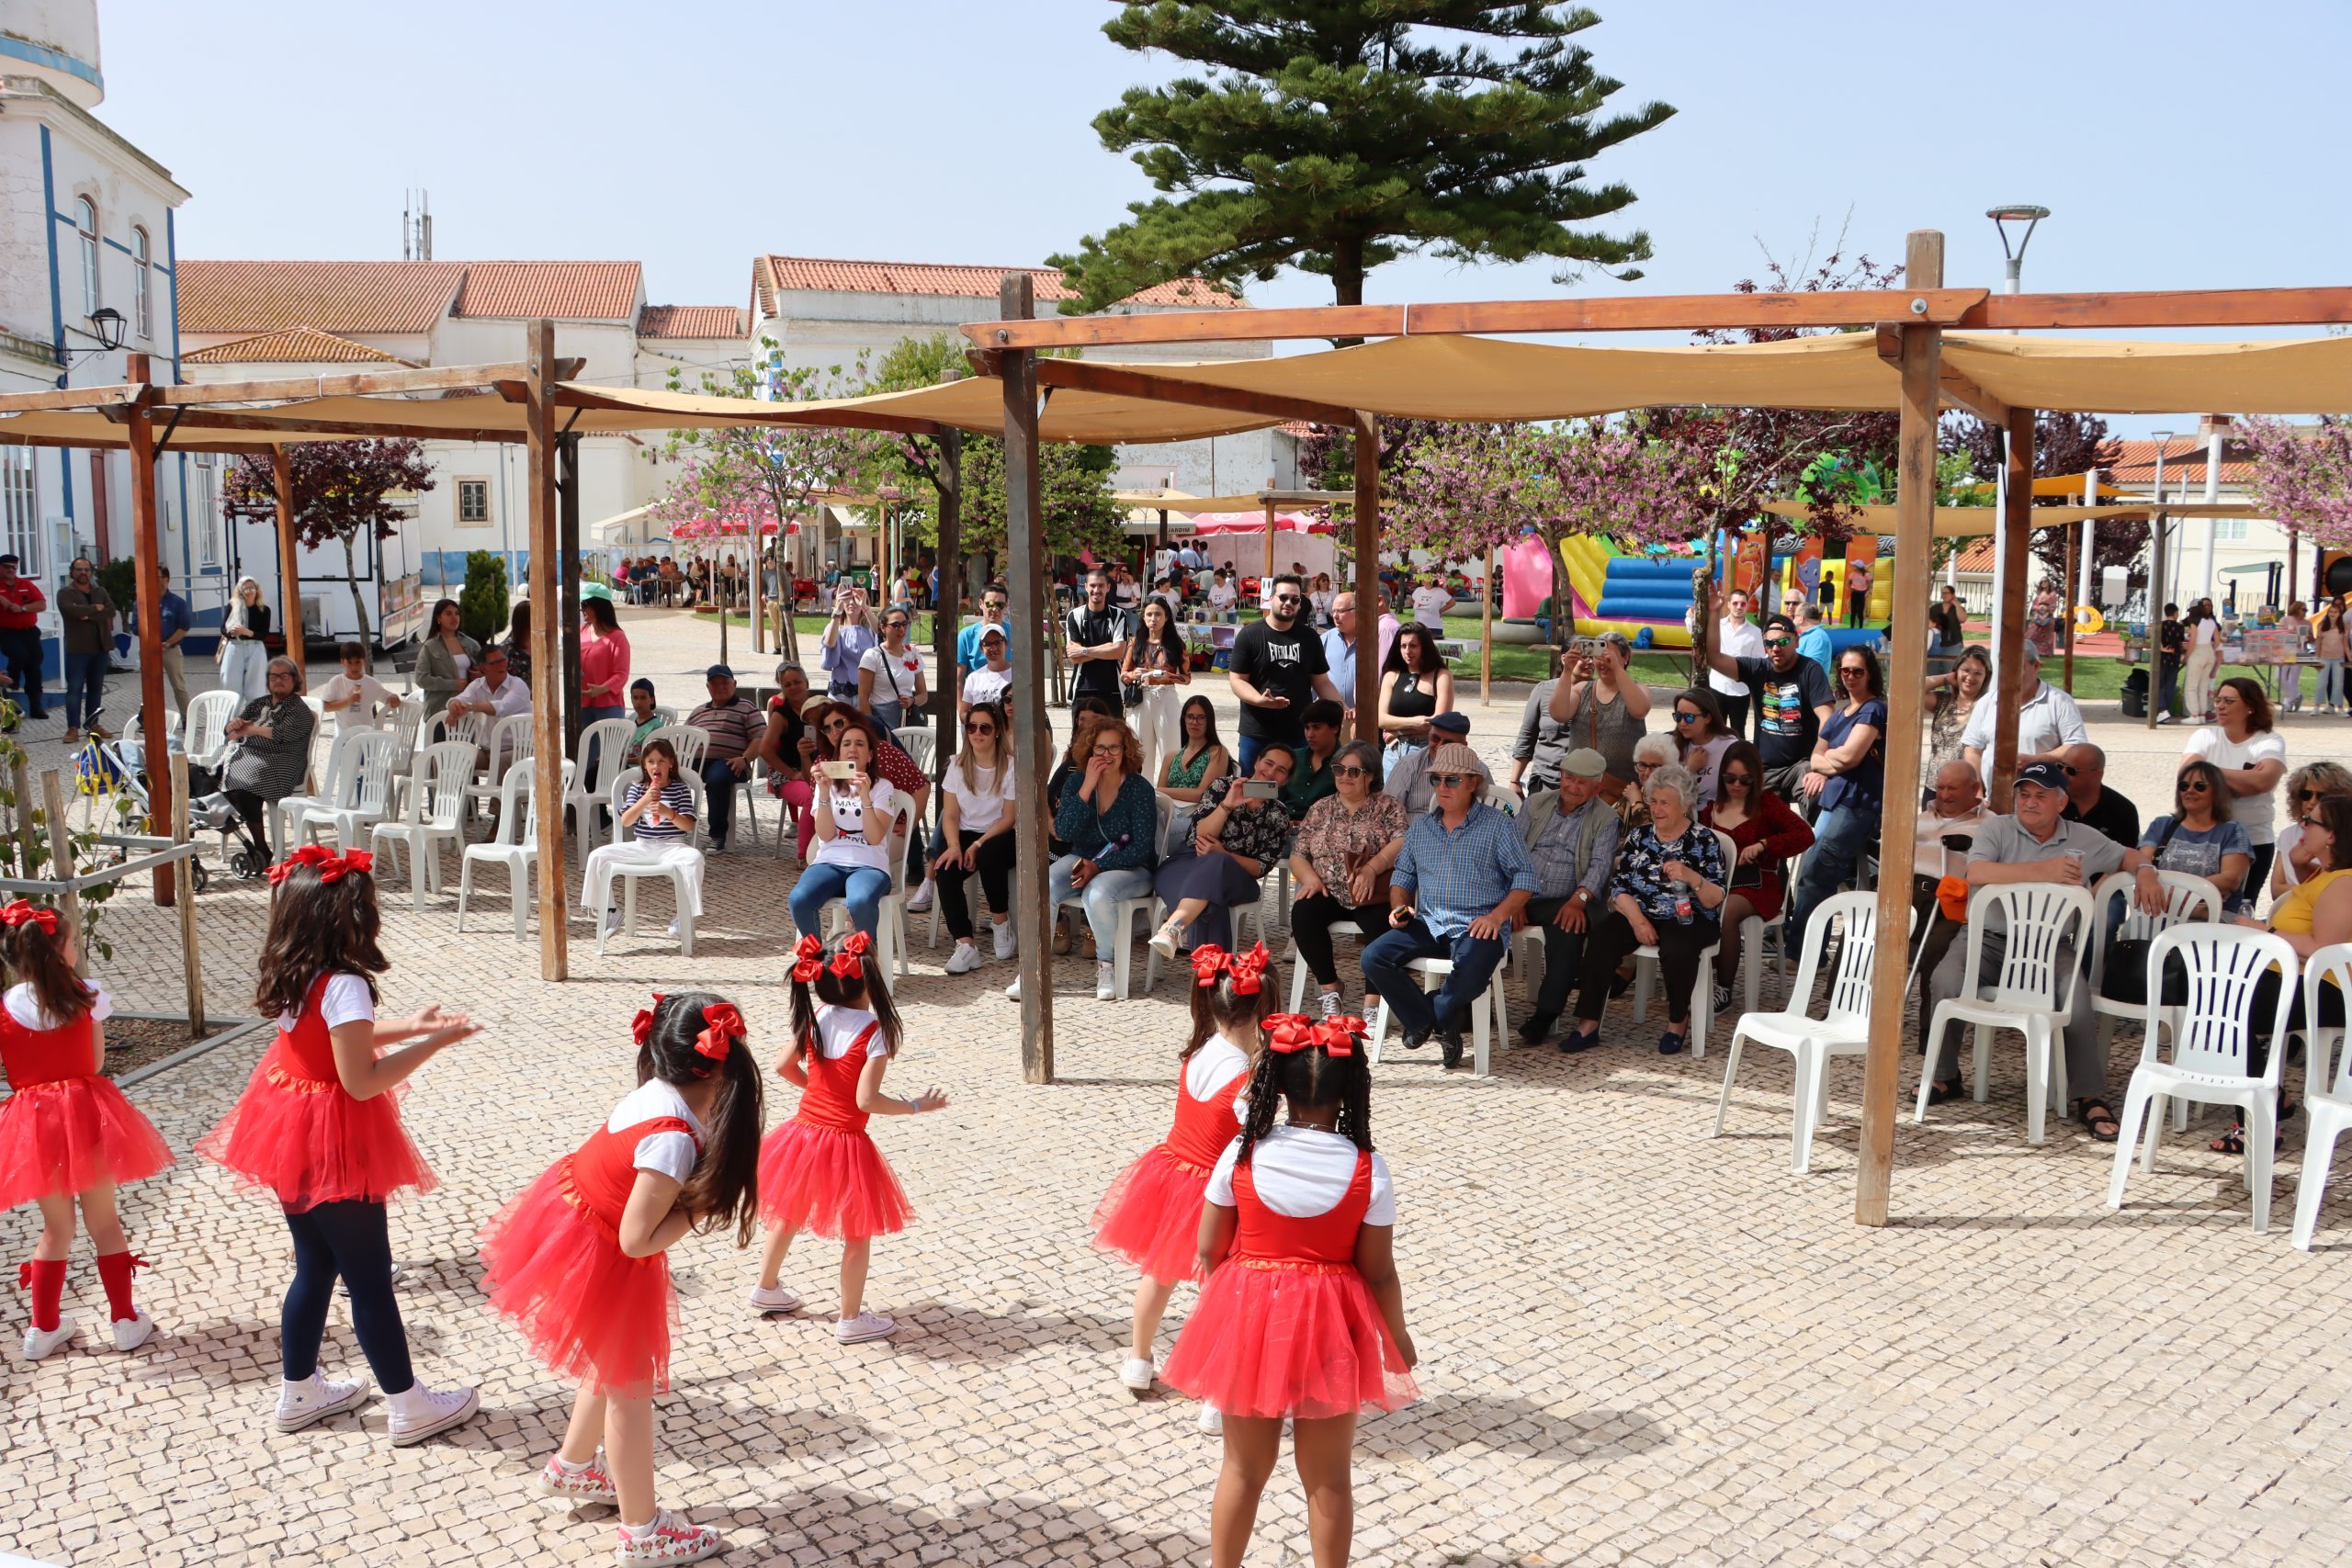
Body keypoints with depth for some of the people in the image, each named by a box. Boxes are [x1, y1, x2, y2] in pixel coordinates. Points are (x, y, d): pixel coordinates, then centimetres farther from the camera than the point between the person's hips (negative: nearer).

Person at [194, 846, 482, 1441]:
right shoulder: (343, 986, -25)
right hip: (337, 1144, -8)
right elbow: (362, 1081, -25)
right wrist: (436, 1043, -19)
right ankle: (408, 1407, 17)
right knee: (369, 1279, 4)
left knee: (314, 1266, 22)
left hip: (290, 1135, 8)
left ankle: (299, 1393, 35)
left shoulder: (290, 979, 1)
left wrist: (409, 1027, 10)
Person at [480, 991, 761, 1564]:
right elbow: (636, 1240, -30)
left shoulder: (654, 1091, -8)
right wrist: (698, 1208, -18)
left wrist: (695, 1191, -12)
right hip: (600, 1265, -9)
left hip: (571, 1225, 9)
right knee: (630, 1387, 8)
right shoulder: (674, 1138, -33)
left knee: (612, 1368, 28)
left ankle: (570, 1467, 50)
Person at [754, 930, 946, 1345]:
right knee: (858, 1232, 11)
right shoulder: (875, 1032, -20)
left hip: (804, 1130, 6)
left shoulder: (816, 1016, -4)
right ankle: (851, 1319, 20)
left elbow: (784, 1065, 5)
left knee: (789, 1214, 26)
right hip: (844, 1144, -6)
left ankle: (767, 1288, 45)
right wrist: (916, 1106, -11)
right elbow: (867, 1100, -23)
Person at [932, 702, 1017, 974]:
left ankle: (1000, 920, -12)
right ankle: (965, 946, -32)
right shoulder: (958, 765, 7)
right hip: (966, 834, 3)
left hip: (1001, 836, -3)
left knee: (988, 854, -38)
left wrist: (978, 845, -20)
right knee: (946, 869, -28)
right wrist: (954, 846, -17)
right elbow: (950, 815, 3)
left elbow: (1009, 818, -8)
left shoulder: (1011, 767, -5)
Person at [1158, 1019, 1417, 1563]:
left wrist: (1218, 1315, 14)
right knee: (1328, 1476, 14)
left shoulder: (1243, 1154, -11)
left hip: (1248, 1316, 1)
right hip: (1329, 1328, -1)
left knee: (1243, 1467, 17)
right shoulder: (1367, 1170, -13)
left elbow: (1209, 1251, -4)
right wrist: (1398, 1339, 9)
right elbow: (1378, 1272, -7)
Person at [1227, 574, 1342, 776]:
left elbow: (1321, 682, 11)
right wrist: (1260, 700, -23)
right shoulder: (1249, 635, -1)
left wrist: (1345, 710, -5)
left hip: (1300, 734, 2)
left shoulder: (1309, 638, 9)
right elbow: (1237, 679, -4)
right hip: (1257, 734, -2)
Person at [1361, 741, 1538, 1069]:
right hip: (1427, 925, 5)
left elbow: (1526, 877, -1)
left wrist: (1497, 916, -15)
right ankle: (1424, 1021, -4)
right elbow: (1402, 874, 22)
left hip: (1475, 927, -4)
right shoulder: (1420, 826, 18)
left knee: (1470, 975, -36)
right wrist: (1399, 906, 0)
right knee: (1373, 957, -19)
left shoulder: (1499, 824, 3)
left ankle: (1439, 1017, -2)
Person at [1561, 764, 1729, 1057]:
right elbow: (1619, 885, 3)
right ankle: (1588, 1024, -24)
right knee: (1602, 937, -25)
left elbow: (1716, 900, -7)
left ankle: (1678, 1021, -10)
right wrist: (1637, 920, -14)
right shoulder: (1638, 836, 9)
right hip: (1640, 914, 3)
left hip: (1688, 919, -3)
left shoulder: (1704, 841, -1)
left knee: (1676, 947, -36)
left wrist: (1691, 876, -26)